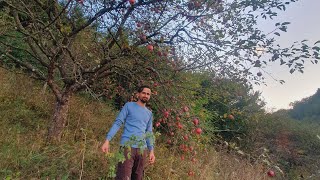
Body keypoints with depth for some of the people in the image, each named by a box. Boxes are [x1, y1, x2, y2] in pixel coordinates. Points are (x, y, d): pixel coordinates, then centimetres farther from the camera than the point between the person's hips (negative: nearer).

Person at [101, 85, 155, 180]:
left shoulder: (149, 113, 17)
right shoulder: (129, 106, 4)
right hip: (127, 146, -4)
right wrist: (107, 140, -12)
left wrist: (151, 150, 11)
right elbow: (118, 123, -2)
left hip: (142, 149, 5)